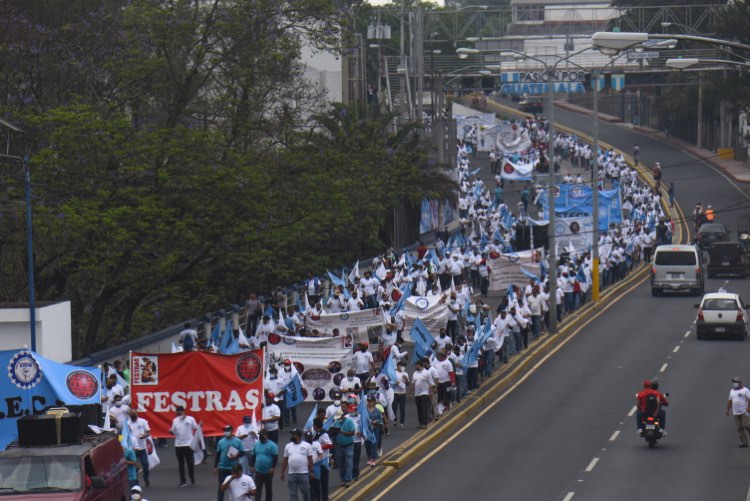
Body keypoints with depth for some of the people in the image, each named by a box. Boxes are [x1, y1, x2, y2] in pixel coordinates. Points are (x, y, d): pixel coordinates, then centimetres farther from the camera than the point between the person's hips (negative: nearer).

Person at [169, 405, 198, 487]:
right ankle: (183, 481, 11)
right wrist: (171, 431, -11)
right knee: (181, 464, 6)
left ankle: (192, 477, 22)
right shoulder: (175, 421, 7)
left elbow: (196, 428, 1)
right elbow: (173, 432, 11)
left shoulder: (190, 419, -2)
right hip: (178, 445, 3)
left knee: (190, 462, 0)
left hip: (188, 444, -3)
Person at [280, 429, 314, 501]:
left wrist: (311, 472, -5)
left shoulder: (306, 446, -1)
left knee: (305, 491, 6)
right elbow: (284, 460, 12)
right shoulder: (288, 446, 9)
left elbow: (310, 460, 0)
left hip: (304, 473, -3)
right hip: (292, 474, 3)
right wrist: (282, 473, 9)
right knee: (292, 493, 3)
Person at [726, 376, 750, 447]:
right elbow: (730, 401, 20)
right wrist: (727, 410, 17)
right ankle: (744, 442, 3)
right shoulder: (732, 391, 15)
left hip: (744, 412, -6)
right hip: (736, 412, 6)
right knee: (739, 428, 1)